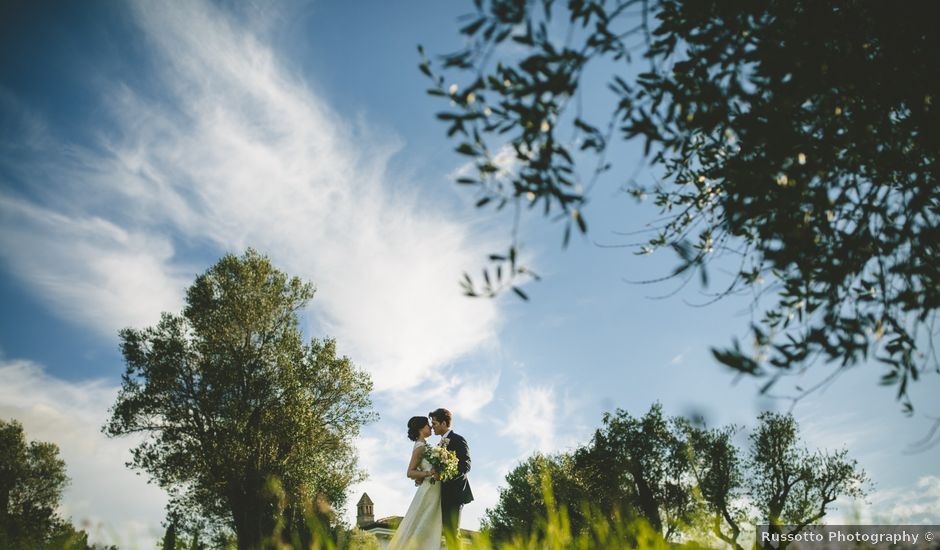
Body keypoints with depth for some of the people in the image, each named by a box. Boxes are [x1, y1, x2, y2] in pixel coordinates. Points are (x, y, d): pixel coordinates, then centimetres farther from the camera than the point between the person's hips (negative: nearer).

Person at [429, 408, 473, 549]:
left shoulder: (458, 440, -8)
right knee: (448, 532, 8)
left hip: (455, 492, -9)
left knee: (453, 533, -9)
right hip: (444, 495, 9)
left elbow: (466, 465, -17)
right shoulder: (440, 443, 19)